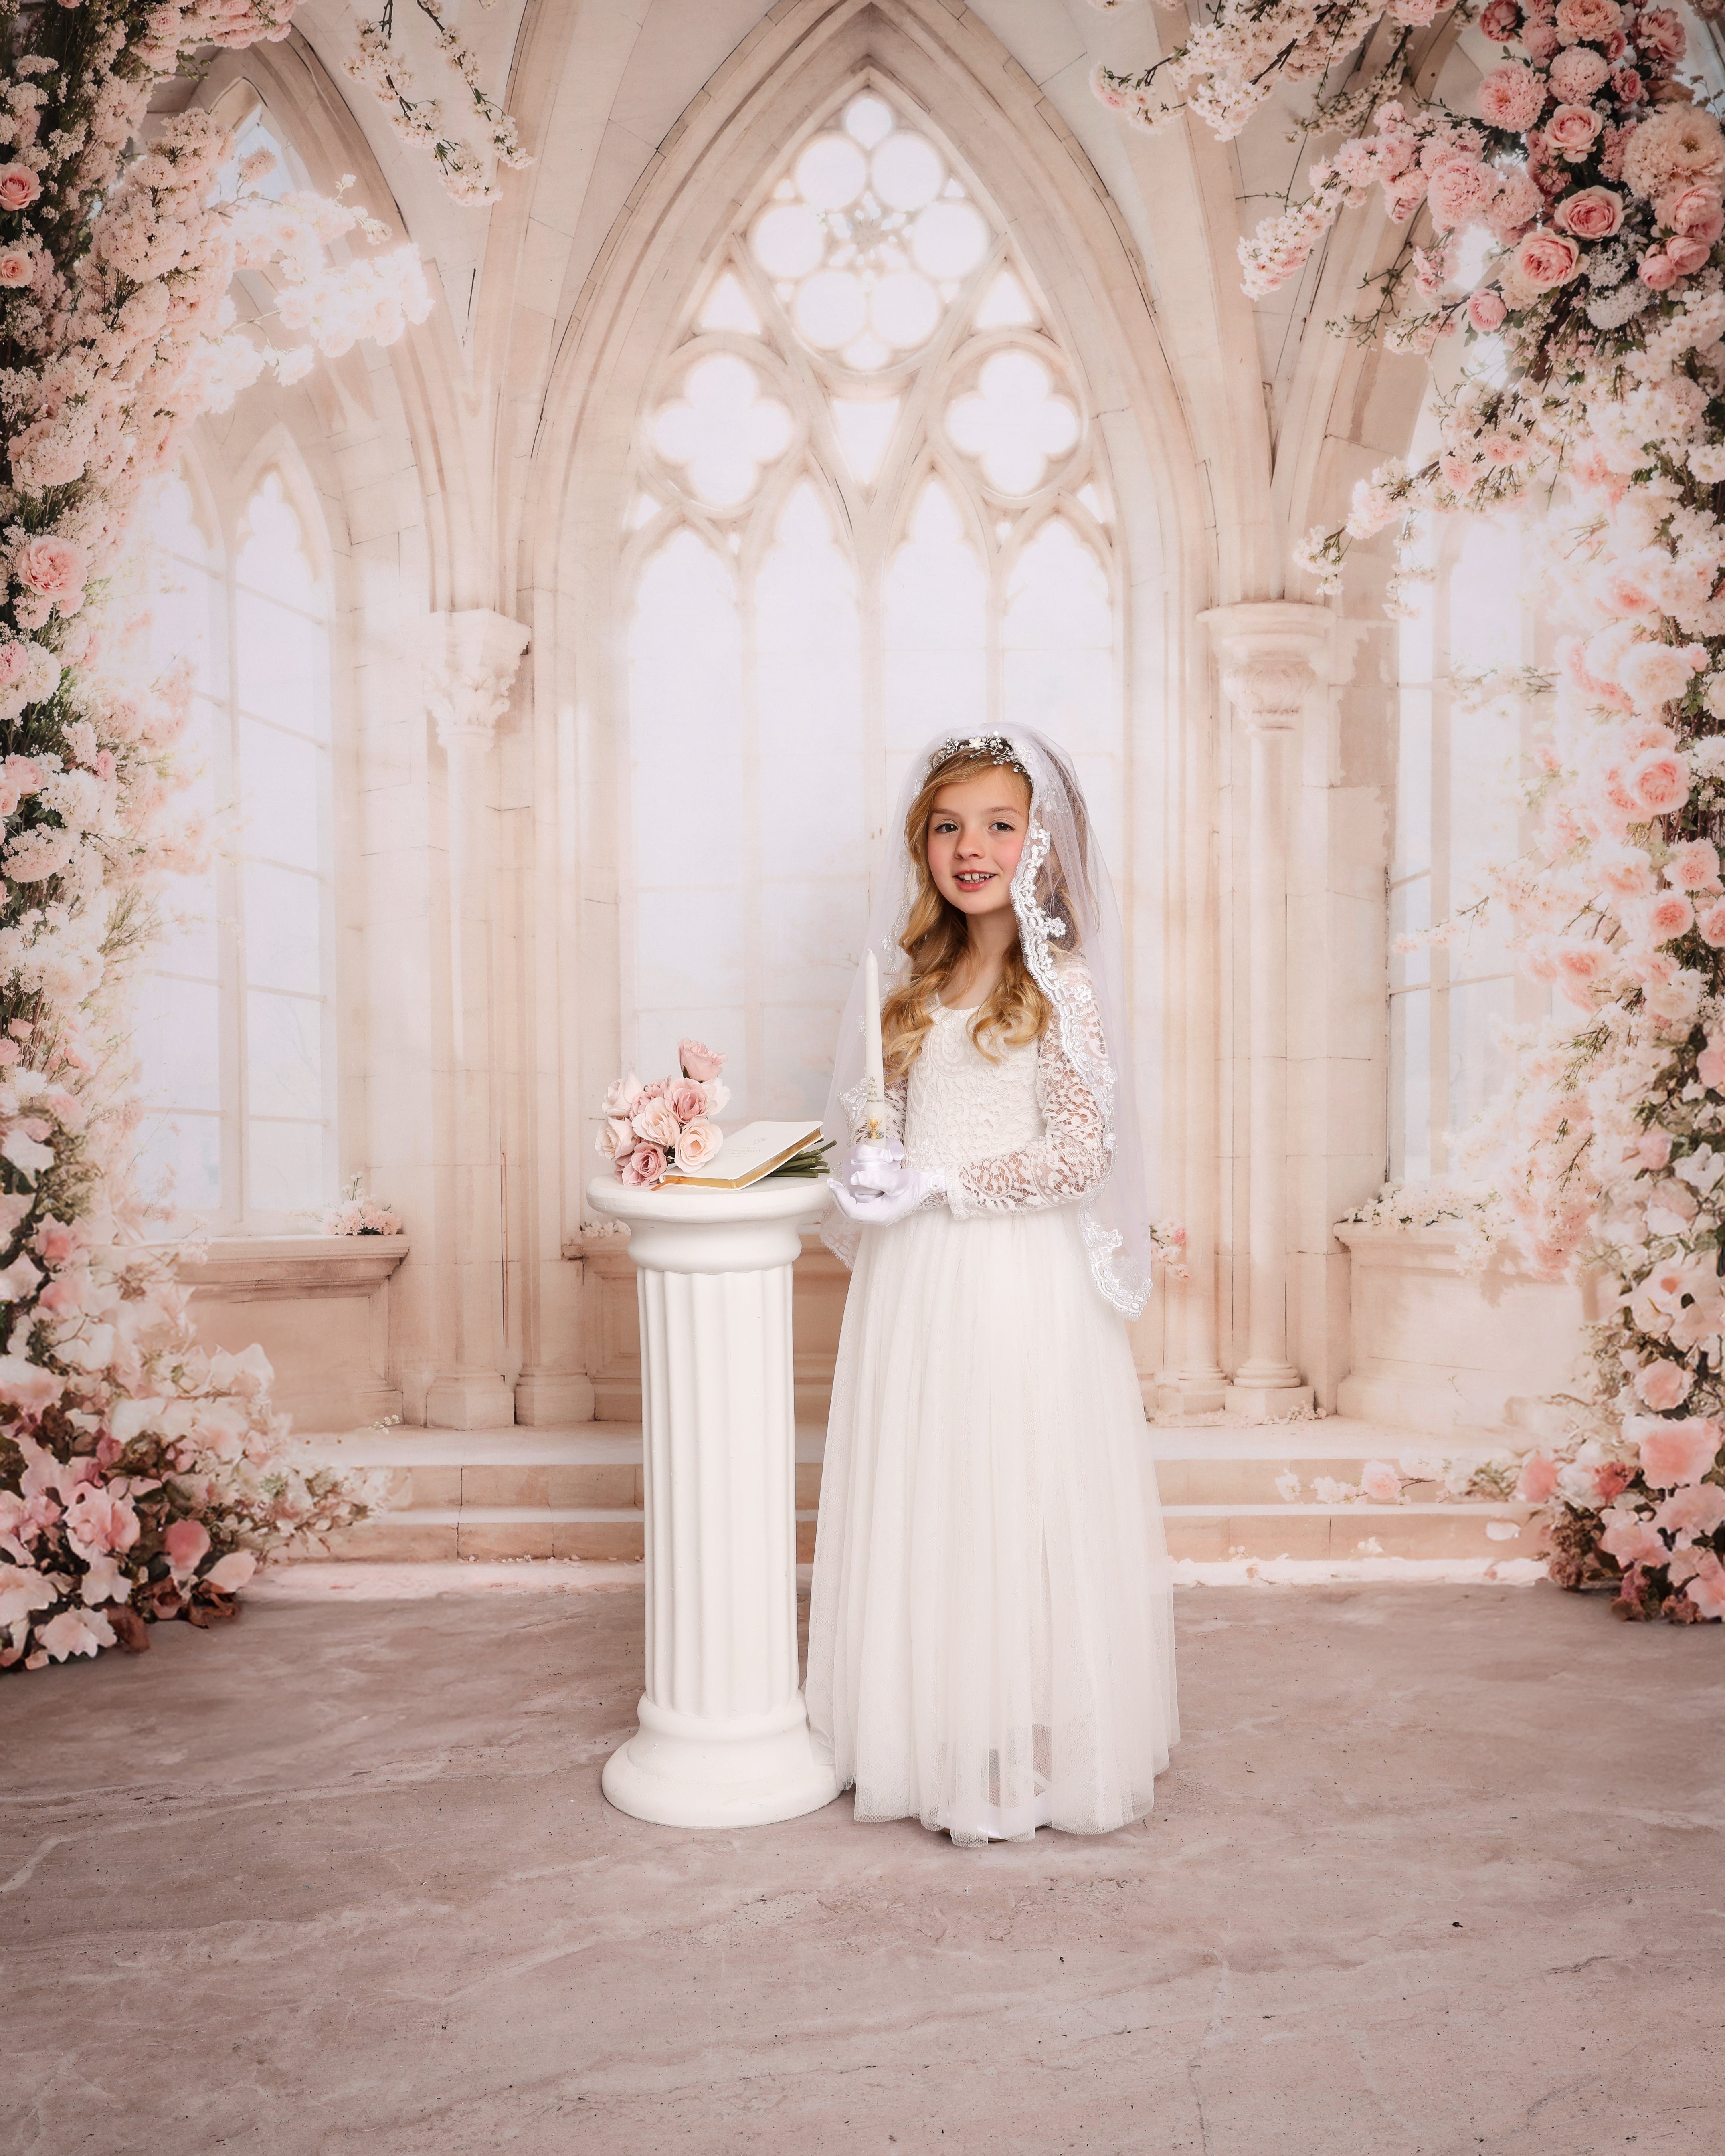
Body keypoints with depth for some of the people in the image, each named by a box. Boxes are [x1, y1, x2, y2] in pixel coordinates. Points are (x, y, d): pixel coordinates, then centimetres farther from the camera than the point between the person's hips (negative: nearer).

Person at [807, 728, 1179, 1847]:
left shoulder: (1059, 982, -10)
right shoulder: (926, 977, 11)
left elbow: (1081, 1152, -17)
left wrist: (937, 1185, -18)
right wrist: (874, 1170, 2)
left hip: (1021, 1284, -7)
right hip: (916, 1282, 7)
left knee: (1016, 1506, 2)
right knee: (925, 1505, 13)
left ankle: (1028, 1754, 18)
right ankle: (934, 1734, 29)